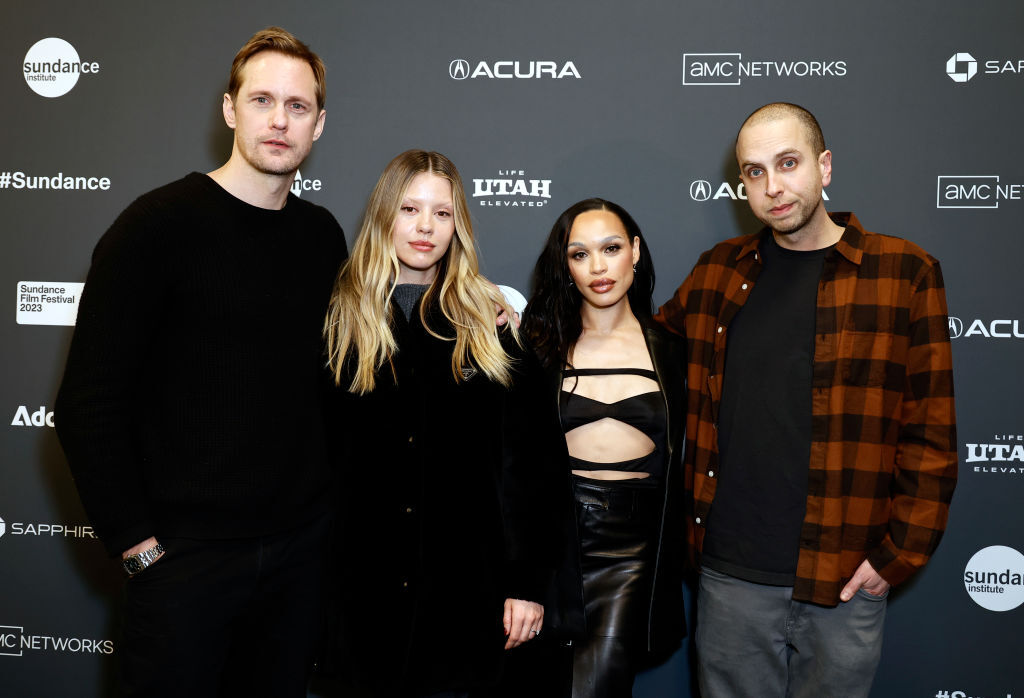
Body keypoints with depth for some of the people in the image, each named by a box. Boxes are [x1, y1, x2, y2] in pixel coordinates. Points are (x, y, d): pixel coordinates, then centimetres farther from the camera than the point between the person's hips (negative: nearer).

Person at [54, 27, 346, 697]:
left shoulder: (322, 234, 5)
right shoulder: (161, 223, -10)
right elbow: (89, 407, -11)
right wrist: (138, 544, -11)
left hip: (301, 545, 5)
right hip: (187, 554, -4)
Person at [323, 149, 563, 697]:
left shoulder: (492, 323, 0)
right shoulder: (342, 318, 3)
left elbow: (525, 461, -1)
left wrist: (526, 581, -4)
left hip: (464, 581, -1)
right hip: (369, 584, 1)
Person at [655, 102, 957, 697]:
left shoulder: (904, 271, -4)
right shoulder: (719, 270, 5)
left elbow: (931, 434, -4)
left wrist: (898, 555, -8)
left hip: (846, 581, -2)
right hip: (731, 574, 2)